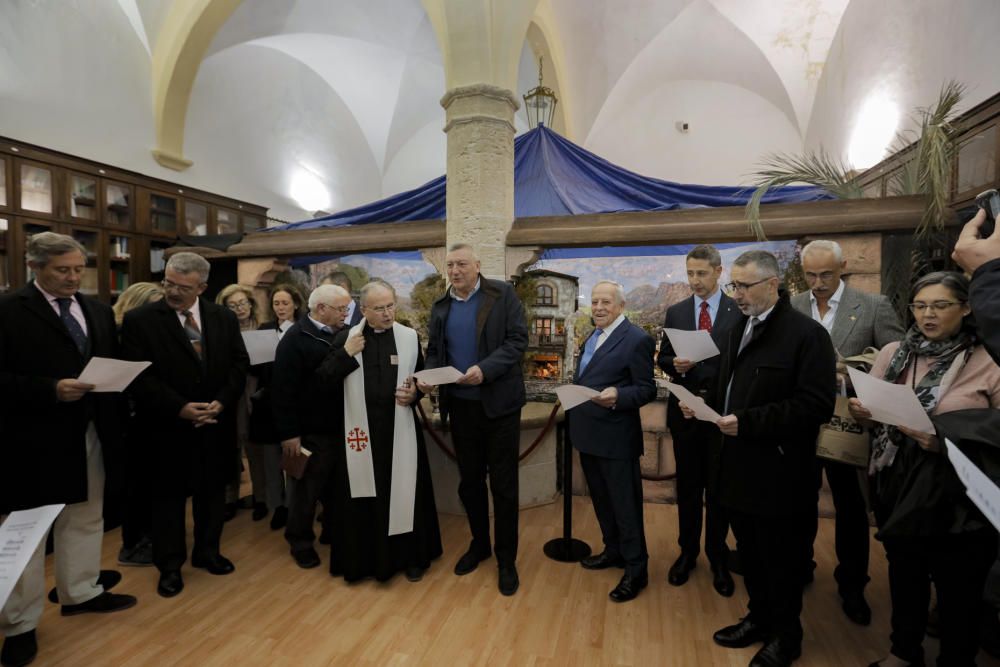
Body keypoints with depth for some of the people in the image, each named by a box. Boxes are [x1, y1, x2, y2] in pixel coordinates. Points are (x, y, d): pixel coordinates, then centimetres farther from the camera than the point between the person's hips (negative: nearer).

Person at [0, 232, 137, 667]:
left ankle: (81, 592, 36)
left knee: (85, 518, 18)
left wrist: (112, 395, -6)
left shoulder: (99, 311, 9)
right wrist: (51, 390, -24)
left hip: (89, 433, 6)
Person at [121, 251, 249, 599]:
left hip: (216, 424, 3)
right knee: (168, 495, 10)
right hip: (168, 426, -3)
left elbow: (239, 364, 2)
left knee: (213, 491, 15)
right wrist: (179, 407, -19)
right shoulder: (140, 320, -6)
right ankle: (169, 565, 27)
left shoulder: (225, 318, 3)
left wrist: (221, 402, -11)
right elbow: (139, 375, -11)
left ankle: (207, 551, 34)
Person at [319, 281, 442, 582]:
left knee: (403, 492, 7)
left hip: (400, 429, 0)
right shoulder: (346, 337, 2)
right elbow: (323, 378, 0)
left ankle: (410, 557, 25)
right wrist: (345, 354, -12)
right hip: (361, 429, 0)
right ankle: (364, 558, 27)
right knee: (363, 495, 8)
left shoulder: (410, 337, 1)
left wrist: (414, 394, -10)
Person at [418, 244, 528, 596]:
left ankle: (506, 559, 22)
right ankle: (479, 544, 37)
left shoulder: (503, 293, -5)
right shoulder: (440, 305, 8)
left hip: (499, 402, -4)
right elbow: (434, 351, 11)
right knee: (469, 481, 16)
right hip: (460, 405, 4)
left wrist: (485, 369, -25)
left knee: (503, 484, 6)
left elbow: (517, 339, -12)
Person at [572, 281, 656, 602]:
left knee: (625, 505, 6)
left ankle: (636, 569, 22)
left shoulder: (637, 339, -14)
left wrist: (617, 396, -32)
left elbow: (647, 389, -16)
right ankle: (613, 550, 41)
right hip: (588, 434, 8)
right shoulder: (592, 336, 12)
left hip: (616, 438, -8)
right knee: (601, 500, 22)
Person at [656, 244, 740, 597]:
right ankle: (687, 552, 30)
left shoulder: (739, 311, -3)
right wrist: (676, 365, -14)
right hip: (685, 410, 2)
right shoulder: (675, 312, 6)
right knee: (687, 486, 14)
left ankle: (718, 558, 28)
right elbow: (662, 358, 7)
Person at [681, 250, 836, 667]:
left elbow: (816, 405, -21)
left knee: (781, 561, 12)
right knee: (750, 555, 20)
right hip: (739, 468, 7)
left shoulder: (806, 333, -14)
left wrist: (747, 422, -25)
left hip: (778, 474, -7)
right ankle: (759, 618, 41)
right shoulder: (738, 331, 11)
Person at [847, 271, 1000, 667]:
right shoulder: (893, 354, 2)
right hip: (899, 486, 4)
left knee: (957, 590, 13)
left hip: (957, 494, -4)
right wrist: (861, 412, -12)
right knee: (904, 574, 21)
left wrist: (950, 442, -24)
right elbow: (874, 411, 9)